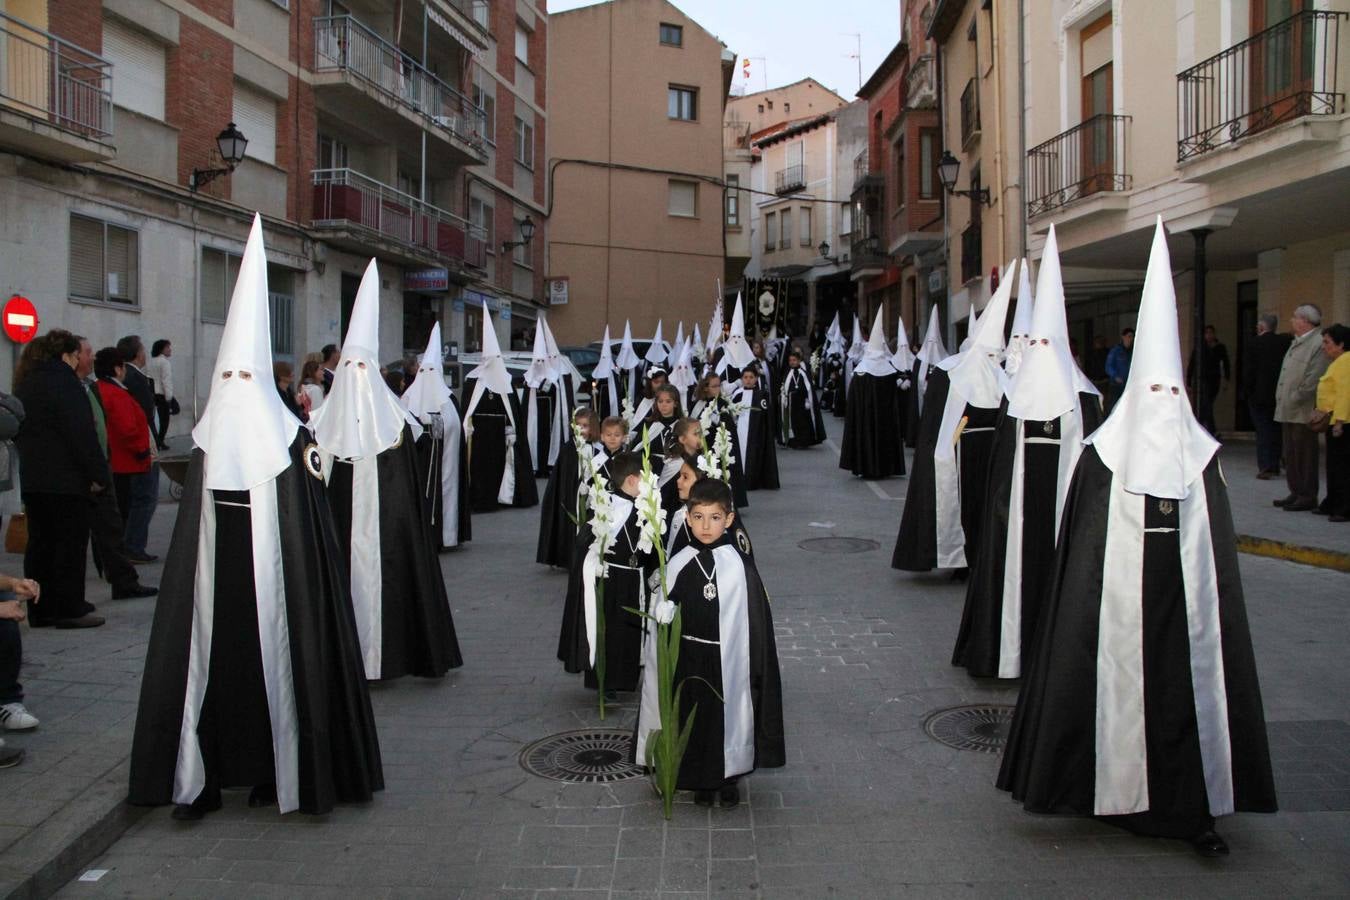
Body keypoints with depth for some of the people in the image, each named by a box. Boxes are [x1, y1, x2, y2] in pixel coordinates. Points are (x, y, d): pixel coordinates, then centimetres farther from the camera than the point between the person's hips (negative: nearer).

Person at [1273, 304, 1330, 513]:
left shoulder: (1319, 343, -14)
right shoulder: (1296, 342, 16)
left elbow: (1313, 380, -20)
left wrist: (1295, 400, -16)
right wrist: (1282, 400, 14)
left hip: (1303, 412, -9)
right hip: (1288, 410, 9)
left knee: (1305, 455, -3)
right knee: (1291, 454, 14)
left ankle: (1308, 497, 4)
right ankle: (1296, 493, 22)